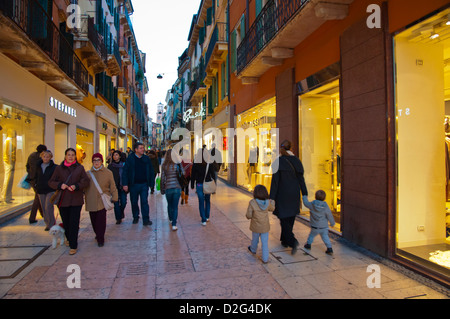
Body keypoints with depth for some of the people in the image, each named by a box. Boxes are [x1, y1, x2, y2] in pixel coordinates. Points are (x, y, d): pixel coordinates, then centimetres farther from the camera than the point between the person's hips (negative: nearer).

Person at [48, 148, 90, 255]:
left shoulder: (80, 168, 4)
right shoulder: (59, 168, 7)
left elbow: (86, 181, 3)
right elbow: (51, 182, 8)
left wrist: (76, 186, -14)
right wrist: (60, 185, -12)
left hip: (76, 200, -2)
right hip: (63, 200, 2)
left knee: (74, 223, -4)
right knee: (66, 223, 11)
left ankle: (73, 246, 3)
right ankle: (69, 239, 35)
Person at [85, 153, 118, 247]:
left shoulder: (108, 173, 2)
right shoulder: (88, 173, 7)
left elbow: (112, 187, 5)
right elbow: (84, 187, 14)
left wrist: (114, 197, 1)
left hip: (103, 201, -3)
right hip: (91, 202, 3)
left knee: (101, 221, -5)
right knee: (94, 220, 10)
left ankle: (100, 239, 6)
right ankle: (97, 234, 32)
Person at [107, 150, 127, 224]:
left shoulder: (124, 164, 2)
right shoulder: (110, 166, 5)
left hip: (122, 186, 0)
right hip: (114, 187, 0)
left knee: (123, 202, -1)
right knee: (116, 203, 0)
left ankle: (121, 211, 32)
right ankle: (118, 218, 13)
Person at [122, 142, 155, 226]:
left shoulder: (146, 158, 5)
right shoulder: (130, 159, -3)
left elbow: (151, 171, 9)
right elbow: (125, 172, -4)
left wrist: (151, 183, 6)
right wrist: (125, 184, -10)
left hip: (144, 184, 1)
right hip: (133, 184, 0)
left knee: (144, 202, -3)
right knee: (134, 202, 12)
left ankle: (146, 220, 1)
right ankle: (135, 217, 31)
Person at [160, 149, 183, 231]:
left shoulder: (164, 166, -2)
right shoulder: (177, 164, -6)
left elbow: (162, 179, 2)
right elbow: (182, 173, 2)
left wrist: (162, 189, 10)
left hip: (168, 188, 2)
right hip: (177, 187, -2)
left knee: (169, 205, 22)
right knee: (175, 206, 4)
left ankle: (170, 219, 43)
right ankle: (174, 224, -1)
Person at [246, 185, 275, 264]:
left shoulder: (252, 203, -23)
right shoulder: (268, 202, -11)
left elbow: (249, 216, -17)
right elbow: (272, 209, 11)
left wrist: (247, 215, 6)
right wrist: (272, 202, 29)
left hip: (256, 227, -1)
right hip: (265, 227, 1)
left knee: (255, 239, 24)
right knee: (265, 243, 10)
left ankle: (253, 250, 50)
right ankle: (265, 259, 15)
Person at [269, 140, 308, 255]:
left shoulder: (278, 162, -14)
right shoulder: (296, 161, 0)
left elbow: (275, 181, -15)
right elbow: (301, 178, 2)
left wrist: (272, 198, -10)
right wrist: (305, 194, 8)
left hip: (282, 194, -5)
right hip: (294, 193, 5)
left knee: (284, 219, 6)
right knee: (290, 218, 18)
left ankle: (293, 241, -12)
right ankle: (285, 240, 30)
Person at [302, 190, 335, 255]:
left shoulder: (312, 205, -16)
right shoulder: (326, 207, -15)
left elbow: (306, 203, 5)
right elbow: (330, 216, -6)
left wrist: (305, 197, 25)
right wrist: (332, 223, 11)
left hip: (315, 227, 0)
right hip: (324, 227, 0)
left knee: (311, 235, 21)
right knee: (325, 236, 14)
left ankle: (308, 244, 36)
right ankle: (329, 248, 7)